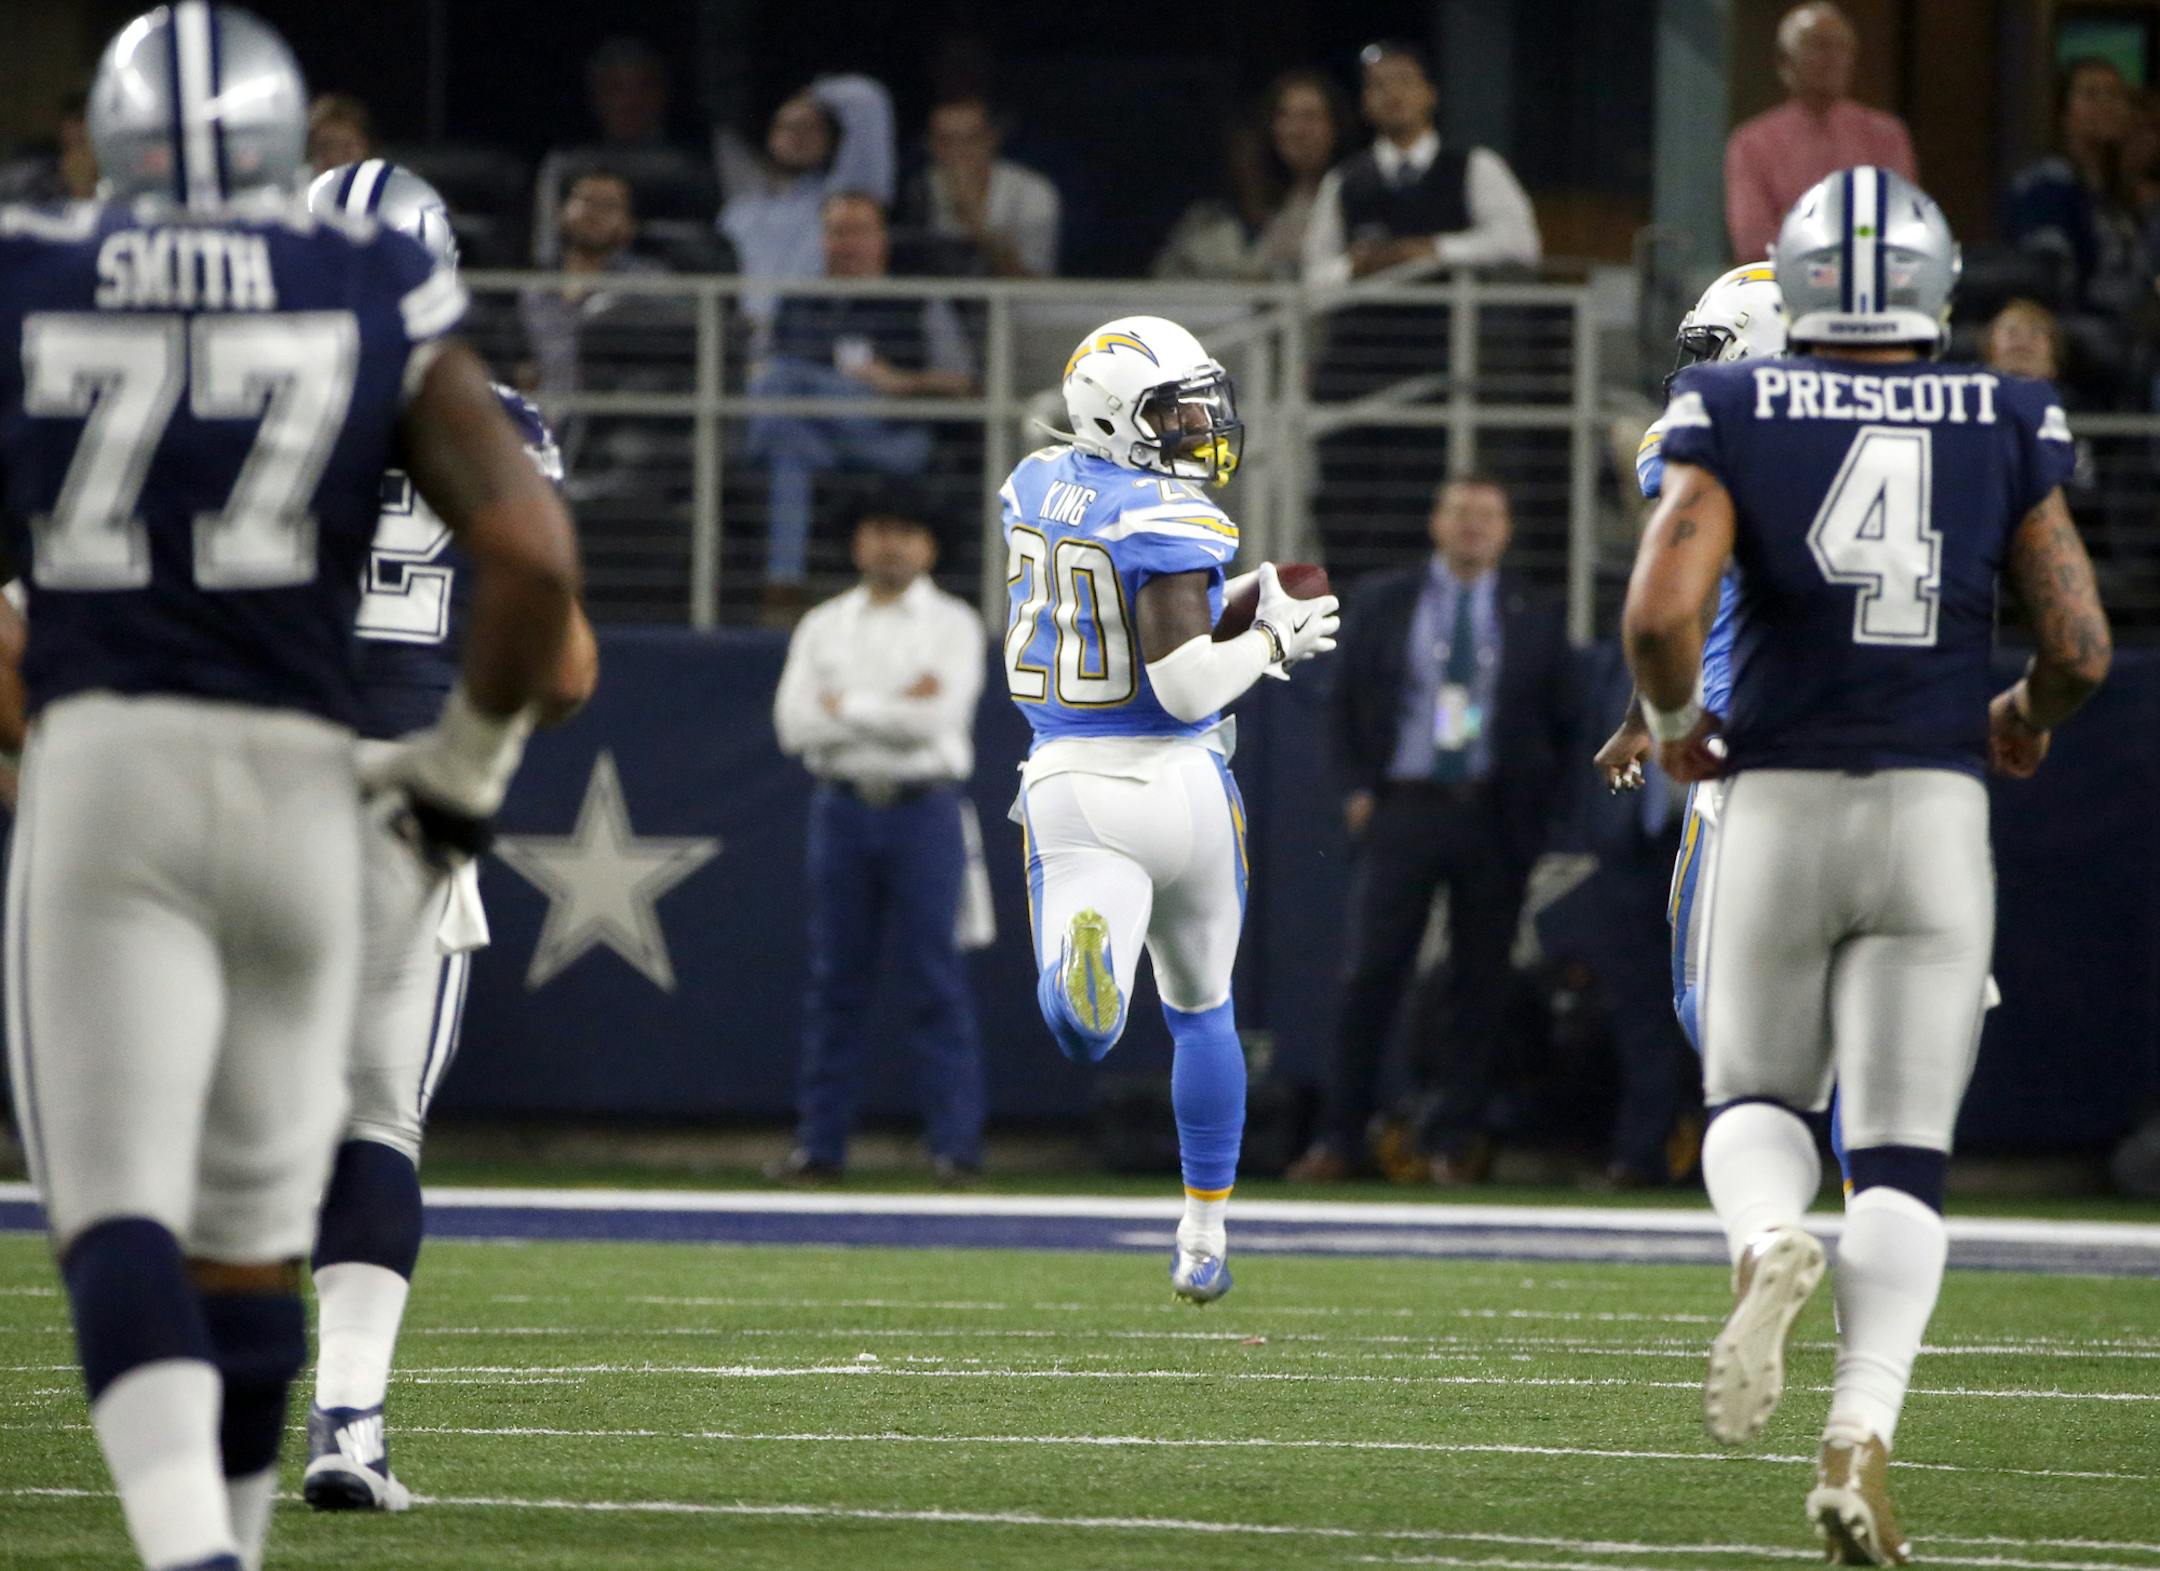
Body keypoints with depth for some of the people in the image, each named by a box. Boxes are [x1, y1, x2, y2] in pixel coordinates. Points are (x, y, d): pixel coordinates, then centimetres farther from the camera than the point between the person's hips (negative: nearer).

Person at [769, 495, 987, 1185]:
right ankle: (820, 1144, 5)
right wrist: (895, 709, -8)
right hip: (843, 809, 3)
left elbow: (938, 715, -12)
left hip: (924, 810, -3)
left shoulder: (952, 625, 4)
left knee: (935, 982, -6)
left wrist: (847, 707, -5)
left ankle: (956, 1144, -5)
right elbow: (795, 724, -1)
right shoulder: (822, 628, 12)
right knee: (836, 979, 3)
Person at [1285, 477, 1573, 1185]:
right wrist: (1357, 789, 0)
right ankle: (1339, 1138, -3)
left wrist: (1534, 804, 1)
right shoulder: (1381, 604, 8)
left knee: (1480, 985, 1)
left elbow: (1559, 720, 10)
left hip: (1494, 816, 1)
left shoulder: (1536, 618, 8)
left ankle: (1457, 1140, 8)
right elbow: (1346, 702, 10)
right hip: (1402, 809, -1)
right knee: (1370, 974, -6)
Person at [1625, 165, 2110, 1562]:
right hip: (1938, 808, 0)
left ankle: (1771, 1241, -14)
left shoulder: (1734, 415, -3)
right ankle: (1863, 1432, -14)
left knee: (1755, 1098, 20)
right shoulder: (2009, 430, 1)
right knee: (1903, 1153, 5)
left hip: (1779, 803, 0)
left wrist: (1676, 723, 6)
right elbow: (2081, 646, -3)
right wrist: (2030, 717, 19)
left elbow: (1660, 609, -14)